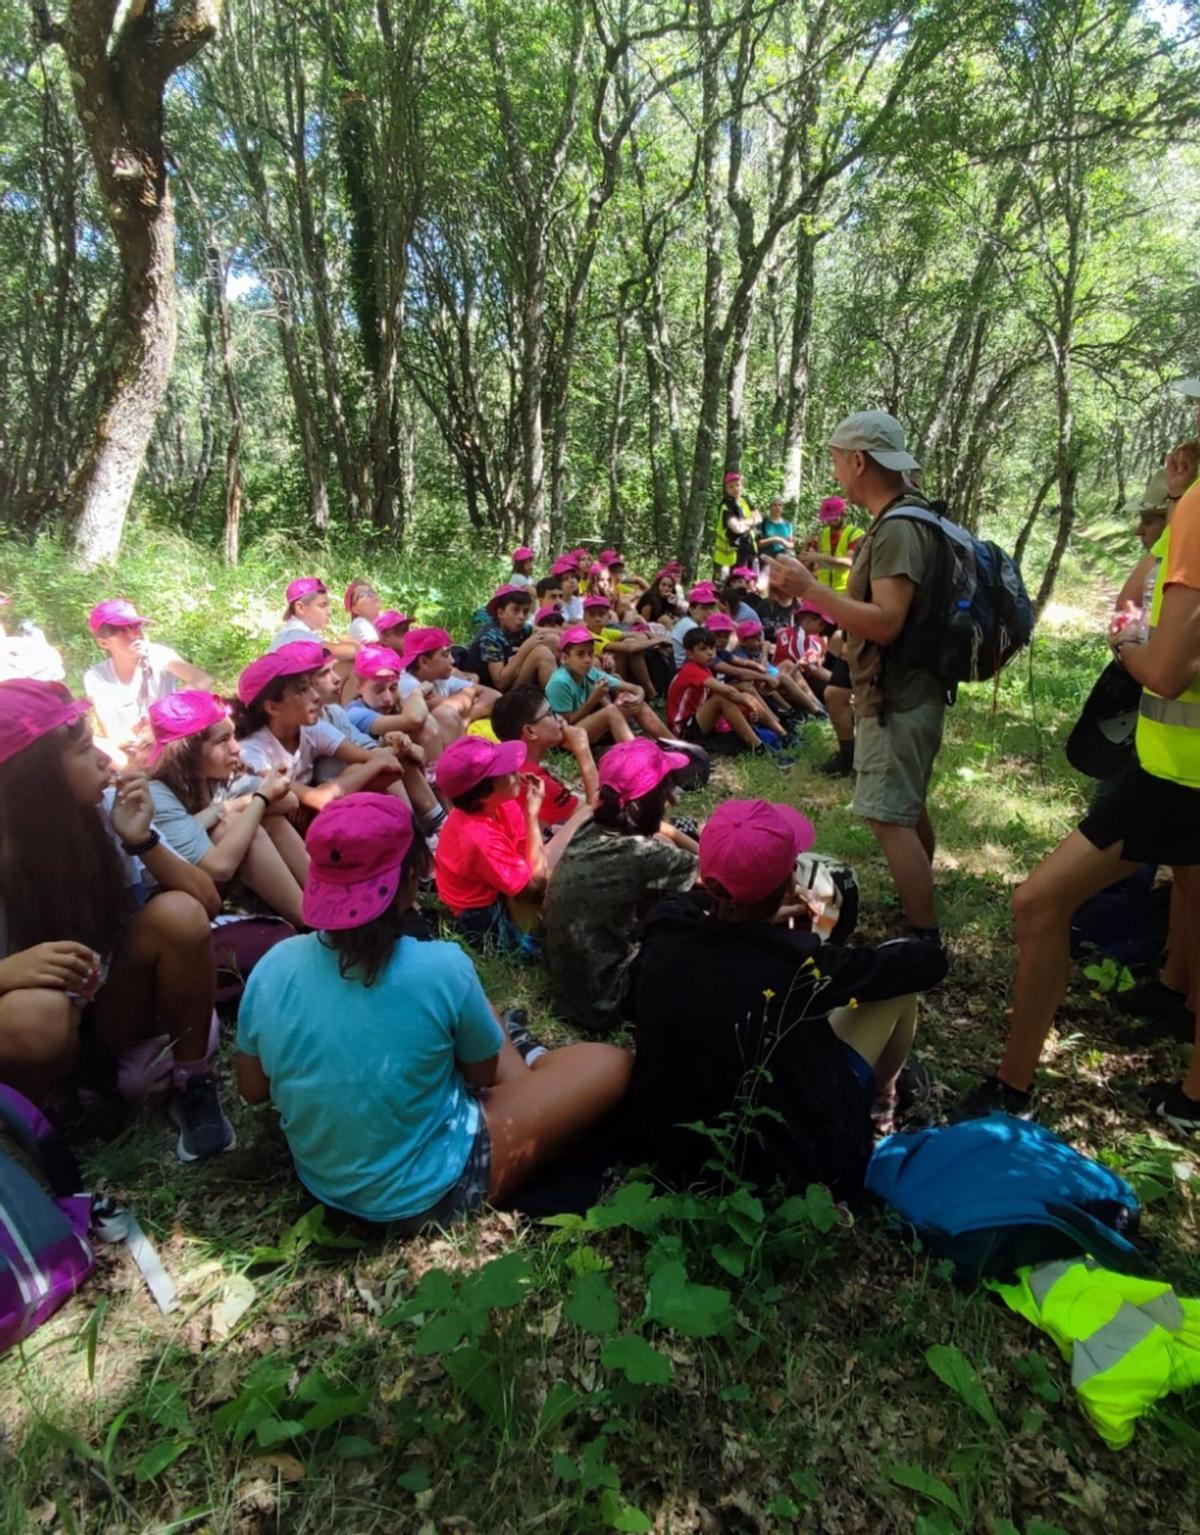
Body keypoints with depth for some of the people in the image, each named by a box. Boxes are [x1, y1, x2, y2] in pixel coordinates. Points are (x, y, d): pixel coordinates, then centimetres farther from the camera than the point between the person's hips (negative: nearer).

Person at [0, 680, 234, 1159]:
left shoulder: (105, 813, -13)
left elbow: (207, 903, -14)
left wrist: (142, 840, -28)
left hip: (111, 1007, 3)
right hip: (44, 1029, -2)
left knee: (178, 914, -26)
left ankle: (192, 1082, -6)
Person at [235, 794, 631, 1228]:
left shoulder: (273, 966, -14)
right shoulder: (441, 967, -27)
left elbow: (252, 1090, 2)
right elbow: (484, 1073, -7)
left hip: (320, 1181, 6)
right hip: (430, 1194, -5)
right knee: (610, 1064, 7)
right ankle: (529, 1062, 33)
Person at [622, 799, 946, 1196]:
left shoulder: (663, 929, -16)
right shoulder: (801, 964, -28)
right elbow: (929, 962, -11)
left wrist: (757, 917, 1)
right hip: (786, 1166, -4)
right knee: (903, 966, 4)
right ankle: (883, 1095, 34)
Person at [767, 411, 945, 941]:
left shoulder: (897, 529, -20)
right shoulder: (901, 521, 12)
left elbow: (885, 621, -28)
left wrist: (809, 589, -27)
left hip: (897, 698, -11)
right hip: (901, 693, 11)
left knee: (888, 816, -9)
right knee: (907, 807, 21)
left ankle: (925, 938, -1)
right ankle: (919, 905, 37)